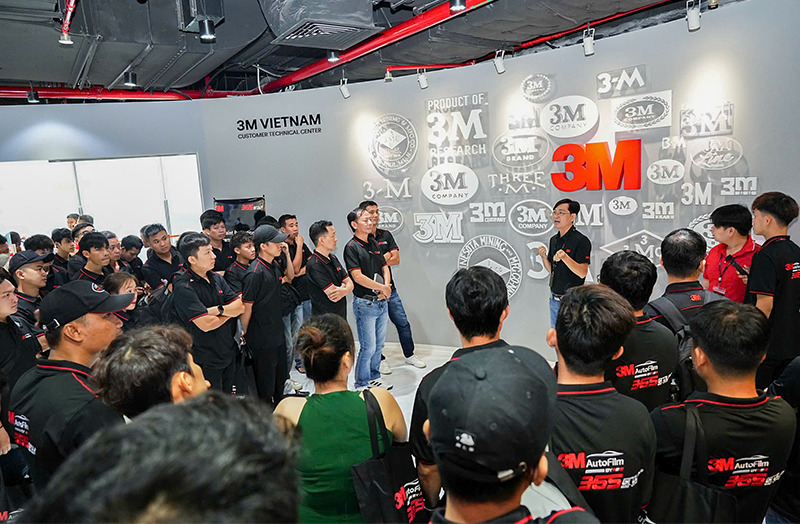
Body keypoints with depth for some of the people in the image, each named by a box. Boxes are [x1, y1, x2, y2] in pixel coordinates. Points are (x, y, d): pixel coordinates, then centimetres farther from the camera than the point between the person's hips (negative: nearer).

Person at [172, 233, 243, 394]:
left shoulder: (216, 278, 3)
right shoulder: (183, 287, -21)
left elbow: (240, 307, -2)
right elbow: (206, 324, -26)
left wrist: (218, 310, -20)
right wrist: (229, 311, -10)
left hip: (228, 351, 7)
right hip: (206, 361, -7)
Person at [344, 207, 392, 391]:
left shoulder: (373, 243, 12)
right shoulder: (351, 247, -11)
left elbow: (385, 267, 13)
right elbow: (358, 277, -19)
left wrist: (386, 287, -5)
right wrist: (381, 287, -13)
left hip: (382, 301, 8)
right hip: (365, 303, -7)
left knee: (379, 344, 16)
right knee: (368, 347, -2)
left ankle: (374, 378, 31)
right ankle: (362, 384, 14)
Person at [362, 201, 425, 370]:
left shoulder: (386, 235, 8)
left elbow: (396, 260, -1)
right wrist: (387, 256, -9)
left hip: (389, 288, 5)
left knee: (403, 323, 10)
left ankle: (409, 355, 26)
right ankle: (380, 359, 23)